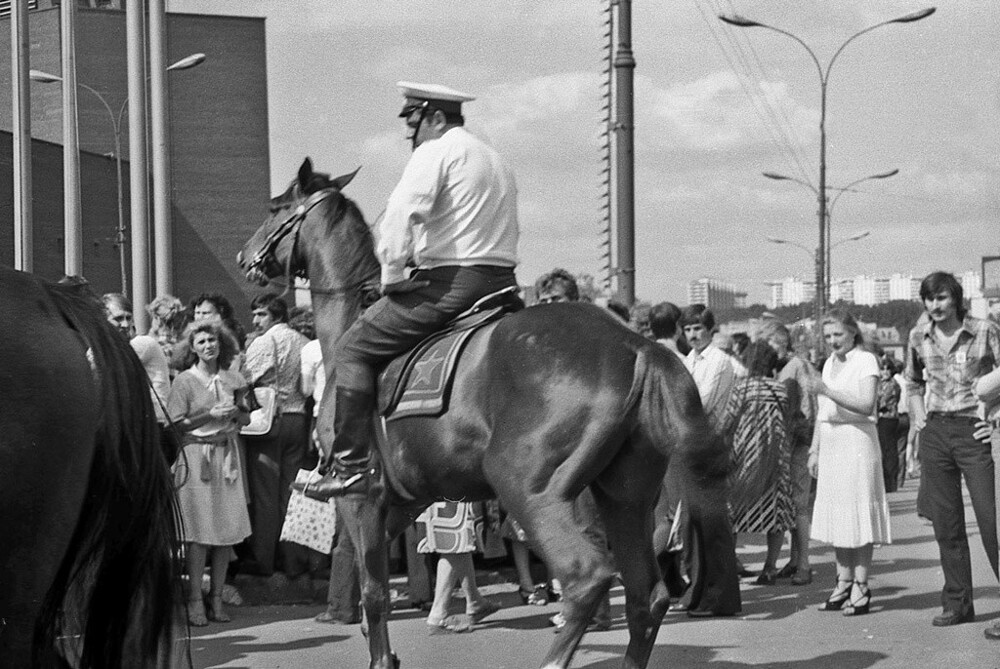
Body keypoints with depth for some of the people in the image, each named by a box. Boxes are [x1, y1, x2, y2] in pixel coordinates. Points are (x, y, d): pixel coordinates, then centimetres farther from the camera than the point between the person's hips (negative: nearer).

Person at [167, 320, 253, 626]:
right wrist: (210, 414, -14)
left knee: (228, 530, 0)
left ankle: (217, 598, 9)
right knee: (198, 532, -8)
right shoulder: (185, 381, 0)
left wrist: (235, 413, -4)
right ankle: (195, 600, -2)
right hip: (195, 456, -4)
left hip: (226, 456, 4)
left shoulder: (232, 379, 13)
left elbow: (248, 418, 17)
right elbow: (176, 424, -6)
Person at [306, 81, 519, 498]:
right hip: (501, 283, 9)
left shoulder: (435, 152, -3)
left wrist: (391, 278, -6)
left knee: (353, 349, -2)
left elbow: (402, 214, -17)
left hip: (449, 283, -8)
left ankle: (350, 464, -10)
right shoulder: (495, 161, 26)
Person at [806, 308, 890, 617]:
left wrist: (827, 390, -24)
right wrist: (815, 449, 17)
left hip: (857, 439, -7)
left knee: (858, 512, -6)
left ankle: (861, 589, -4)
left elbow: (867, 405, -19)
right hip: (830, 442, 7)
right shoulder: (829, 363, 16)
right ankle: (844, 583, 13)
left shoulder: (865, 360, -5)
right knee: (835, 514, 7)